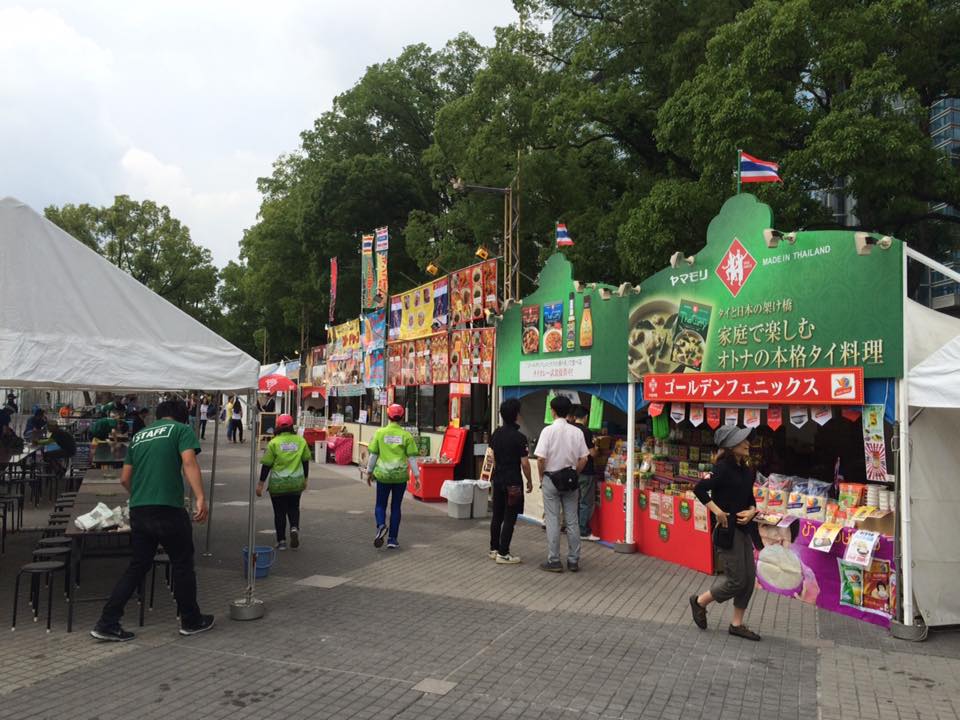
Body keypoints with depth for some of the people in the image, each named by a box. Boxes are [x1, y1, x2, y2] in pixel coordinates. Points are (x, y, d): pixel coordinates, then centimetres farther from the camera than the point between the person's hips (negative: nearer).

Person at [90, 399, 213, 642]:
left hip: (138, 511, 6)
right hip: (168, 509, -6)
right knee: (182, 565, 10)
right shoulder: (182, 430, 2)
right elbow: (189, 463, -15)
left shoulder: (139, 436, 19)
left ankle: (107, 624, 14)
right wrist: (200, 498, -22)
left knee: (137, 567, 16)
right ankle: (191, 621, 22)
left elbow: (124, 478, 20)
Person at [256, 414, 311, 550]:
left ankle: (281, 541, 12)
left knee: (279, 512, 10)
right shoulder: (301, 441, 2)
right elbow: (306, 461, 8)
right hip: (296, 482, 2)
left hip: (278, 483, -2)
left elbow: (266, 465, -6)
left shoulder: (274, 443, -6)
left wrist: (261, 483, 0)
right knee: (293, 508, 19)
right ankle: (294, 527, -7)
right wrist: (305, 479, 20)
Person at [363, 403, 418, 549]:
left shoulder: (379, 433, -3)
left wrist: (369, 472, 12)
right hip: (400, 475, 0)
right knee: (396, 507, 11)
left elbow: (373, 455, 1)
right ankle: (392, 539, 13)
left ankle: (381, 525, -15)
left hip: (383, 474, 0)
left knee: (380, 504, 14)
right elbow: (412, 457, -3)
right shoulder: (406, 435, -3)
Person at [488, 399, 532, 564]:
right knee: (509, 518, 0)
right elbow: (524, 463, -14)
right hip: (513, 482, -7)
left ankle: (494, 549, 24)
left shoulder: (496, 433, 4)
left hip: (497, 479, 7)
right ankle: (503, 554, 2)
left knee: (497, 515, 15)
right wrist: (529, 481, -2)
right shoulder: (519, 437, -16)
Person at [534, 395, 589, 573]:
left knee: (552, 521, 3)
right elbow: (583, 459, 0)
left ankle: (554, 561, 6)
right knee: (572, 521, 9)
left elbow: (540, 459, -15)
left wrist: (541, 478, 0)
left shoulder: (548, 430, -12)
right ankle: (573, 561, 15)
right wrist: (574, 475, 13)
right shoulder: (577, 432, -2)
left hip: (551, 479, -3)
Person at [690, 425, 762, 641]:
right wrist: (718, 512, -21)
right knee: (736, 580, -3)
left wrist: (751, 511, -5)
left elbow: (750, 499, 16)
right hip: (728, 531, -8)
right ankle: (699, 601, 19)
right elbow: (699, 489, -23)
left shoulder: (745, 471, 8)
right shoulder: (723, 468, -16)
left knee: (749, 578, 10)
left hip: (745, 530, 8)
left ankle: (737, 624, 22)